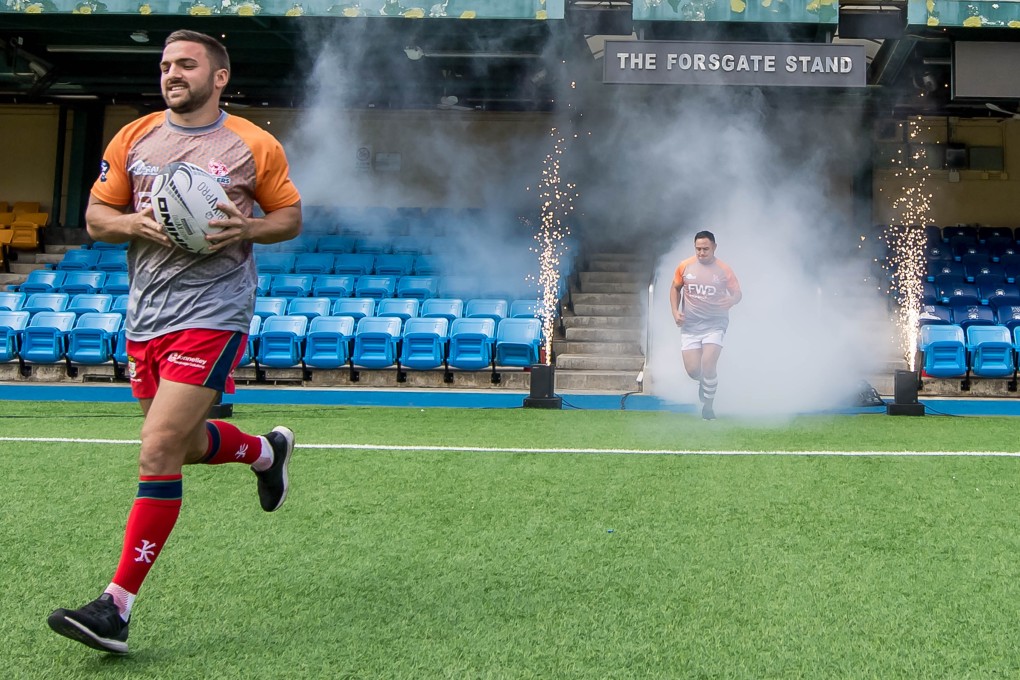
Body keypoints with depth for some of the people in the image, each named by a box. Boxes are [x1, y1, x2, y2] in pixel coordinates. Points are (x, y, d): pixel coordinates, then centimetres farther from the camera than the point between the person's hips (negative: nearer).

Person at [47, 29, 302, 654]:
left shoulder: (255, 146, -1)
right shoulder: (133, 139, 9)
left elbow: (291, 216, 8)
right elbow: (95, 216, 12)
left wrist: (247, 228, -13)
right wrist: (133, 224, -11)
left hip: (213, 315, -6)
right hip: (145, 317, 6)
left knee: (159, 451, -14)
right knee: (185, 444, 17)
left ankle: (118, 607, -8)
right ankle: (268, 451, 50)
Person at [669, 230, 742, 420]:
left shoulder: (724, 270, -6)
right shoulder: (685, 266, 0)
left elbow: (737, 293, 0)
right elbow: (675, 288, 14)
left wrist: (732, 300, -24)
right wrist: (675, 312, 1)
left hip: (715, 324, -2)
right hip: (690, 325, 2)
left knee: (708, 366, -17)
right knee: (692, 369, -5)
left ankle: (708, 405, 7)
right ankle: (703, 382, 35)